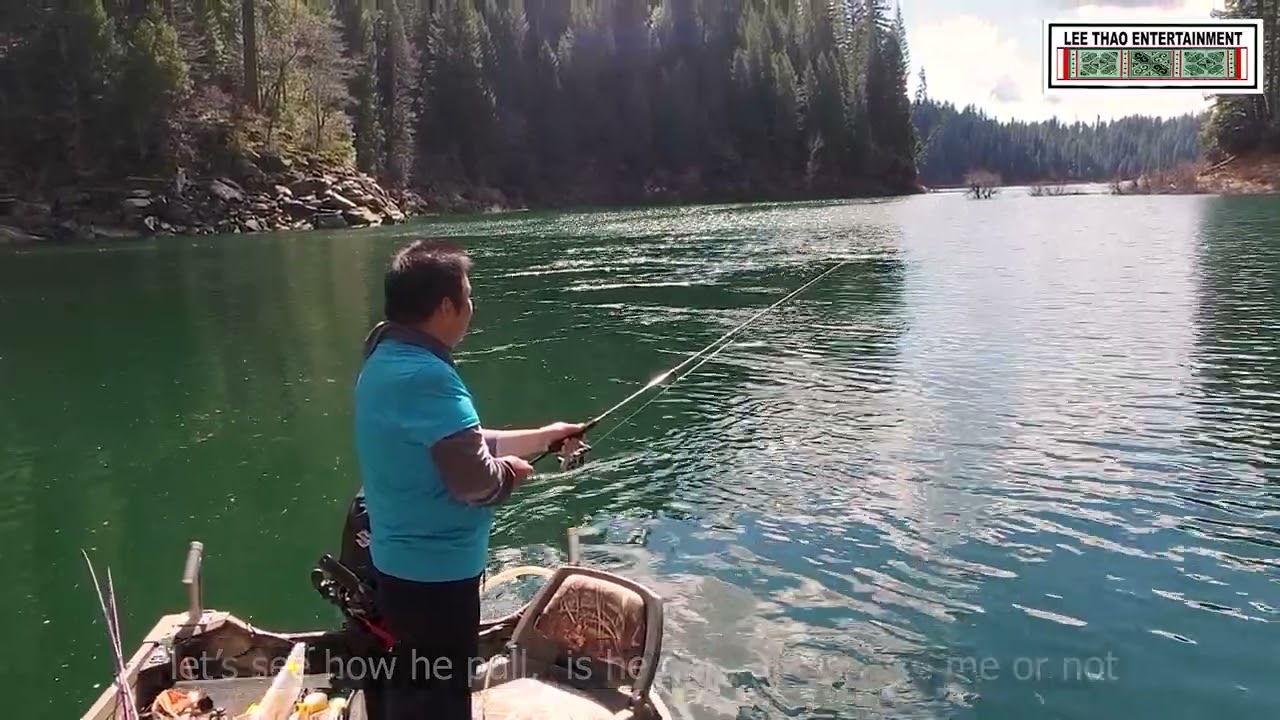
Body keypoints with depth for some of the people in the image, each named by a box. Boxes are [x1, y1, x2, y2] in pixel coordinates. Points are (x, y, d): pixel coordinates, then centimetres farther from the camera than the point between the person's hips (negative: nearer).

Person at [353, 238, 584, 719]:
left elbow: (458, 442, 15)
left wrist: (543, 437, 20)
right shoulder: (426, 376, -26)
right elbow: (475, 478, -31)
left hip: (406, 562, 10)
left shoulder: (388, 360, 7)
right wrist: (510, 471, -8)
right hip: (435, 571, -9)